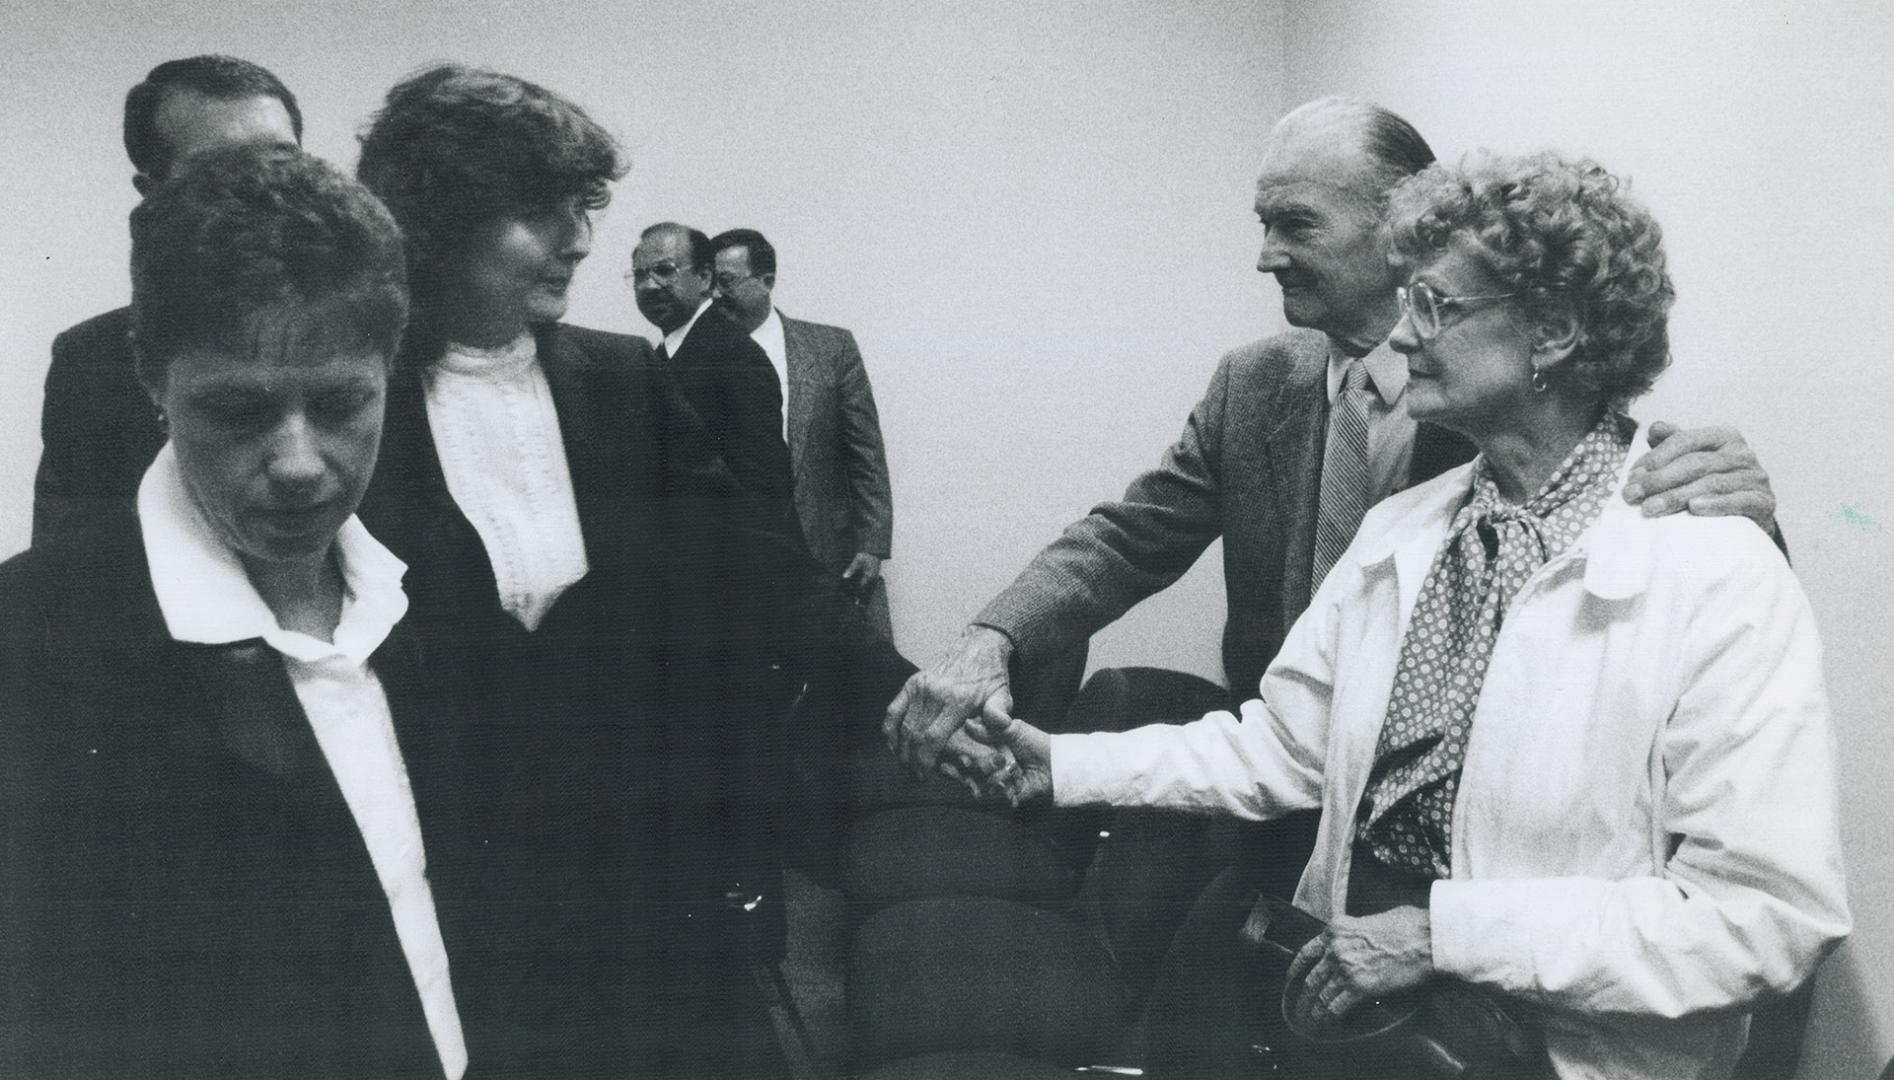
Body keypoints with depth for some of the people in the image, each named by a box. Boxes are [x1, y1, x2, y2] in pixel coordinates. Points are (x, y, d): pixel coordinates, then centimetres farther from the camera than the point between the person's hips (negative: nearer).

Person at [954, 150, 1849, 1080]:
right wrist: (1063, 765, -1)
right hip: (1345, 977, 5)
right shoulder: (1398, 529, 7)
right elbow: (1283, 746, 8)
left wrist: (1441, 933, -21)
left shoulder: (1716, 577, -13)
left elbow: (1768, 913, -17)